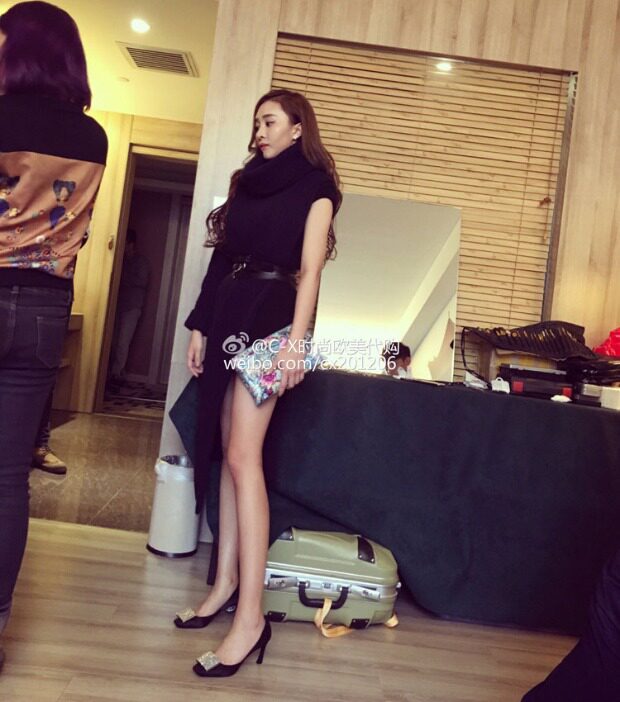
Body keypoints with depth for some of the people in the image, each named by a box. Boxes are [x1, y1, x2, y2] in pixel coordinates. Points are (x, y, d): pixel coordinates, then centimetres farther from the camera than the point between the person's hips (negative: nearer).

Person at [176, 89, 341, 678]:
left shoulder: (314, 185, 1)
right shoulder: (248, 182, 21)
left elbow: (310, 269, -10)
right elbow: (222, 259, 17)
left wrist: (295, 341, -21)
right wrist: (201, 326, 13)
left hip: (271, 315, -7)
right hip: (230, 314, 8)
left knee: (243, 454, -16)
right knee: (226, 451, 7)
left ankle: (251, 614, -11)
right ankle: (226, 581, 19)